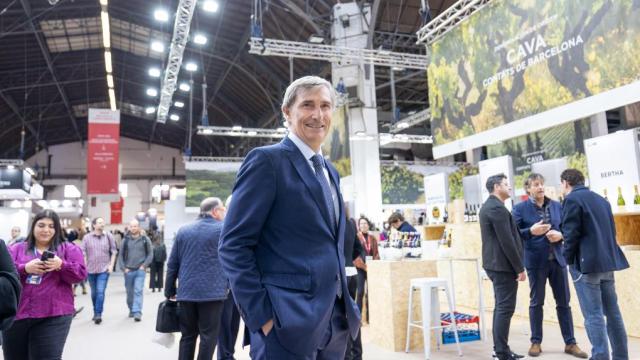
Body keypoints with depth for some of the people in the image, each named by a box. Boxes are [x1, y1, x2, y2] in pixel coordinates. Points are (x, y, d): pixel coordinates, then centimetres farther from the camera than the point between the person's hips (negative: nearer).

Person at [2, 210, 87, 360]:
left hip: (53, 316, -3)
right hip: (16, 314, 3)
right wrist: (25, 268, -15)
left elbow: (80, 273, -2)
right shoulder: (16, 249, 12)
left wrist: (61, 265, -19)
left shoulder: (68, 249, 6)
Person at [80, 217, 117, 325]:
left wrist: (111, 265, -2)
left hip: (104, 269, -2)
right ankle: (96, 312, 29)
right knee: (94, 292, 14)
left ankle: (98, 314, -5)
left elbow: (113, 251, 4)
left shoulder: (108, 236, -2)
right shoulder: (87, 237, -1)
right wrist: (84, 266, -5)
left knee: (100, 292, -11)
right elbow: (82, 253, 1)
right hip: (91, 269, 2)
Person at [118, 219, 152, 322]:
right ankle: (131, 310, 28)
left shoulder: (145, 239, 1)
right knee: (130, 292, 12)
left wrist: (144, 265, -7)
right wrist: (124, 268, -1)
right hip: (128, 271, 2)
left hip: (140, 270, -2)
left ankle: (137, 312, -11)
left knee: (138, 291, -11)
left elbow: (150, 254, 3)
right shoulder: (126, 240, 5)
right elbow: (121, 255, 8)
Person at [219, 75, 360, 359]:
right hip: (287, 324, -7)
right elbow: (233, 245, -14)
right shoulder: (267, 160, -9)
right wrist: (262, 316, -17)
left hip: (335, 322, 8)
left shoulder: (330, 172, 15)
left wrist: (344, 306, 13)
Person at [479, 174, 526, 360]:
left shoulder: (488, 206, 16)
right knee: (506, 308, -6)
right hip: (503, 265, -10)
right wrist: (520, 268, -15)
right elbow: (507, 241, -21)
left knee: (501, 307, 14)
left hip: (495, 263, 10)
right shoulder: (497, 207, -17)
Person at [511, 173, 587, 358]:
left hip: (558, 259, 3)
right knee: (536, 302, 8)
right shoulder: (520, 208, -4)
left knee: (564, 302, 9)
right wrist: (531, 231, -22)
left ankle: (570, 343, 20)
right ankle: (536, 342, 19)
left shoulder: (557, 206, 7)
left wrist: (560, 235, -10)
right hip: (536, 261, -3)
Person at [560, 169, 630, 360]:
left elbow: (571, 233, -15)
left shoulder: (572, 199, -9)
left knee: (593, 315, -5)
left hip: (586, 263, -8)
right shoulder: (601, 199, 17)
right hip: (607, 260, 8)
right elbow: (611, 230, 18)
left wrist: (569, 259, -4)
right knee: (612, 311, 14)